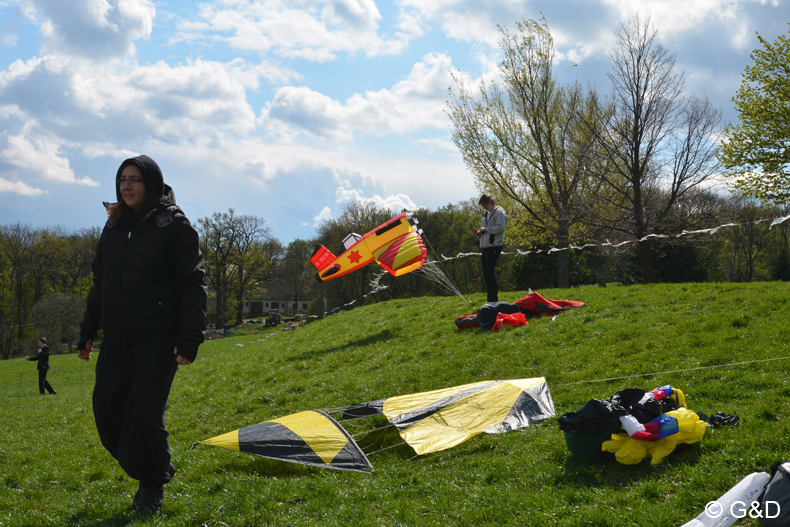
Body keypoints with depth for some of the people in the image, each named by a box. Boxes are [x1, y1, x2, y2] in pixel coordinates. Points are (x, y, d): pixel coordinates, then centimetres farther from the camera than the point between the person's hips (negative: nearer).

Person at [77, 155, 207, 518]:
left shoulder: (174, 226, -6)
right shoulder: (113, 227, 13)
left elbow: (193, 284, -9)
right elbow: (100, 282, 21)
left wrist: (190, 337, -17)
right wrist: (88, 331, 18)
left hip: (159, 338, -6)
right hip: (117, 338, 6)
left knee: (145, 414, -8)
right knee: (107, 411, 1)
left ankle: (153, 487, 14)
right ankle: (146, 472, 23)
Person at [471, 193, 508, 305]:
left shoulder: (499, 212, -6)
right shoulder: (487, 214, 23)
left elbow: (500, 228, -19)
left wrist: (486, 229, -14)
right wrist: (478, 232, 10)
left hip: (494, 246, -10)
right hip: (485, 246, 10)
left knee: (489, 272, -14)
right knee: (486, 273, 10)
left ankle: (494, 299, -11)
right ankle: (490, 299, 15)